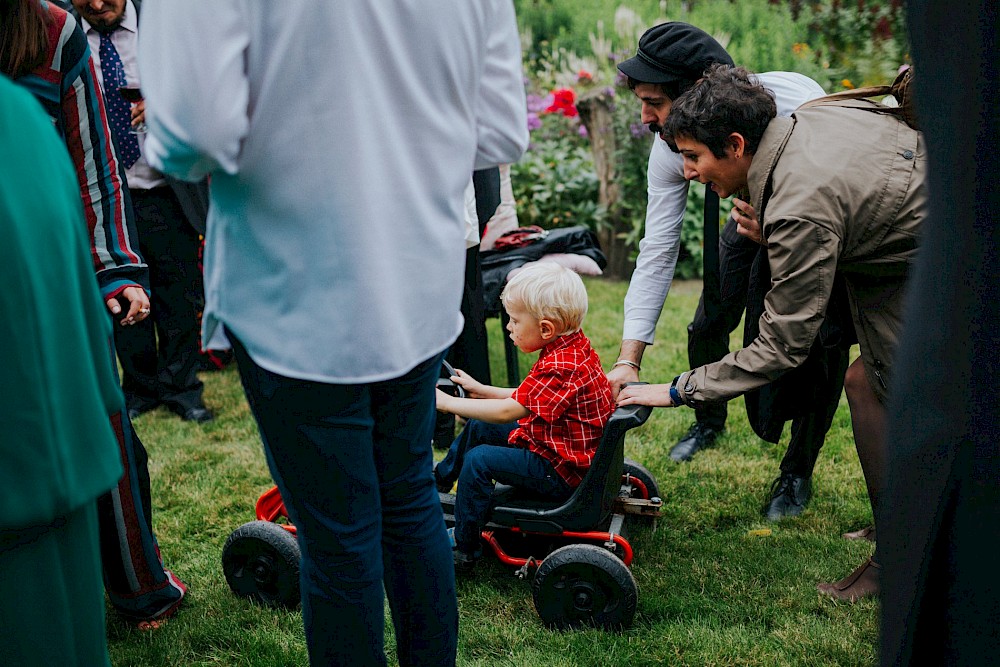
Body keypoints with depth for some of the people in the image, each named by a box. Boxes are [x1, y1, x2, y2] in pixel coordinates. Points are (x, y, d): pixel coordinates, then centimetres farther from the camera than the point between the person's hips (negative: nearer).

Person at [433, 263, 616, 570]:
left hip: (561, 470, -11)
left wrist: (448, 403, -22)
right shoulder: (573, 346, 2)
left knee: (479, 460, -17)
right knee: (477, 427, 15)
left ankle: (465, 551, -5)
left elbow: (508, 411, -30)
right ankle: (439, 480, 39)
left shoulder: (560, 367, -30)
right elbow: (527, 398, 12)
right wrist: (481, 390, 10)